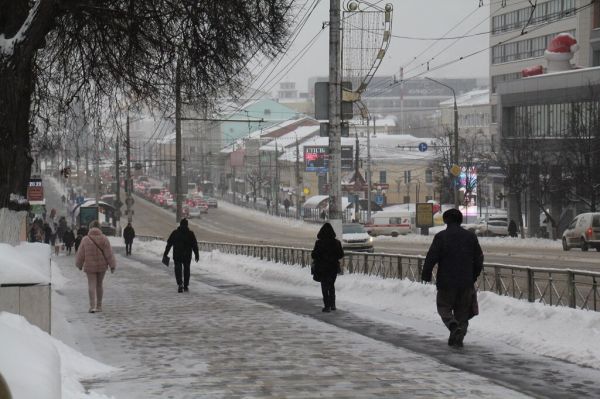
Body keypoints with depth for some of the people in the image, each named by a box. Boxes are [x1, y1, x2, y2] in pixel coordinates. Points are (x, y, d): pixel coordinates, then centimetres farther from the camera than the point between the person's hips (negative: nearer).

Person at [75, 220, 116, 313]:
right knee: (99, 285, 15)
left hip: (90, 266, -2)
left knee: (91, 285, 1)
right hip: (102, 266, 2)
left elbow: (80, 254, -2)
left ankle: (92, 306, -13)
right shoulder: (104, 238, -8)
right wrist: (112, 265, -4)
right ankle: (99, 306, 20)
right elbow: (109, 253, -9)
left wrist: (79, 264, 13)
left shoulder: (85, 239, -9)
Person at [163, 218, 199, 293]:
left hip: (177, 256, -1)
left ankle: (180, 284, -21)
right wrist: (197, 255, 5)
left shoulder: (175, 233, -1)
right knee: (186, 270, 14)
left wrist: (165, 254, 8)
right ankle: (186, 286, 19)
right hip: (187, 256, 1)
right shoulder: (190, 233, -2)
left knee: (178, 269, 1)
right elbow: (195, 245, -1)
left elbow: (169, 244, 1)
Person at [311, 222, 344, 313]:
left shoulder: (319, 243, -15)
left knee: (325, 286, 5)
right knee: (331, 285, 19)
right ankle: (332, 305, 21)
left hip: (323, 268, -3)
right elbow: (341, 254, 2)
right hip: (334, 267, 4)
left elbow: (314, 255, -13)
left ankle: (327, 306, 0)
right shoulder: (336, 242, -5)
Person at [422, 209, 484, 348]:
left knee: (444, 306, 10)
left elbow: (431, 257, -11)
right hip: (466, 282, 3)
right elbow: (479, 259, 10)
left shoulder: (441, 237, -7)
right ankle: (457, 339, 8)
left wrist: (426, 275, 2)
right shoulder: (471, 236, 6)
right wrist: (473, 277, 21)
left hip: (446, 281, -3)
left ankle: (453, 324, -17)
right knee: (462, 311, 12)